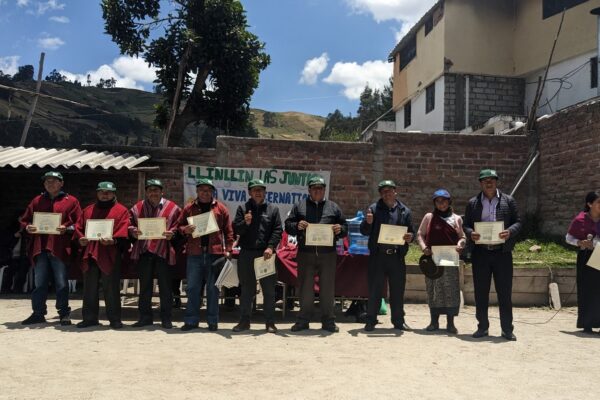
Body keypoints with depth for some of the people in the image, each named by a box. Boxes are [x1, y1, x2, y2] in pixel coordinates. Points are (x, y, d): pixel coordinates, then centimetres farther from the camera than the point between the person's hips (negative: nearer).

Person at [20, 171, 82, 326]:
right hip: (40, 248, 4)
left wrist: (66, 229, -17)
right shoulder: (37, 201, 16)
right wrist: (28, 227, -2)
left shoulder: (71, 201, 4)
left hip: (60, 248, -4)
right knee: (39, 283, 9)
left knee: (61, 284, 1)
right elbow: (24, 220, 19)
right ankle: (38, 314, 19)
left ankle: (64, 314, 11)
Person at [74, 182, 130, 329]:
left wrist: (113, 241, -24)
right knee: (89, 289, 11)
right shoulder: (88, 210, 19)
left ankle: (114, 319, 9)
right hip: (89, 254, 5)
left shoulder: (121, 210, 4)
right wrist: (81, 238, -5)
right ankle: (89, 318, 21)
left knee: (111, 289, 0)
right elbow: (79, 227, 16)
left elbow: (123, 231, -8)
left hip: (110, 255, -5)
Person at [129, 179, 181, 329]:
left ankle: (166, 318, 13)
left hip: (163, 251, -2)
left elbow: (179, 226, 1)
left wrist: (172, 233, -17)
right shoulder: (137, 208, 11)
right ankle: (145, 317, 22)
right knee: (144, 287, 11)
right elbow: (129, 225, 9)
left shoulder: (172, 208, 3)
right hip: (143, 252, 3)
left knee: (165, 287, 3)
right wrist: (133, 232, -11)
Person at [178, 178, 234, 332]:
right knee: (192, 288, 4)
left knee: (213, 288, 5)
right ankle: (191, 320, 13)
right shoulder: (189, 208, 10)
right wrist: (185, 230, -9)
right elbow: (179, 226, 13)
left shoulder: (221, 208, 6)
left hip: (215, 253, -1)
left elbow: (228, 231, 5)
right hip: (195, 253, 1)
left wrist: (228, 249, -2)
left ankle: (213, 321, 14)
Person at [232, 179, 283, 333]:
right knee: (246, 289, 8)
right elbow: (235, 229, 4)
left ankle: (270, 322, 11)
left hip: (266, 253, -1)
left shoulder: (273, 209, 8)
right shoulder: (242, 208, 10)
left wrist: (271, 247, -13)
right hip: (246, 253, 1)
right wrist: (245, 223, -16)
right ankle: (244, 321, 17)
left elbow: (278, 230, 0)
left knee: (269, 289, 2)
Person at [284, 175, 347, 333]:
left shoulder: (333, 207, 13)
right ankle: (303, 320, 15)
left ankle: (328, 321, 14)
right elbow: (288, 225, 8)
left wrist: (340, 229, -8)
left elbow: (345, 227, 15)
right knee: (305, 288, 5)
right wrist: (297, 226, -13)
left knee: (327, 288, 5)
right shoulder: (299, 206, 10)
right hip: (305, 253, -1)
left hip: (328, 253, 1)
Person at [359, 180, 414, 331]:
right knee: (374, 290, 2)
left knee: (398, 290, 9)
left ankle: (398, 321, 21)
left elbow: (412, 232, 12)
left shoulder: (405, 211, 9)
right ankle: (371, 321, 11)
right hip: (377, 256, -1)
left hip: (397, 256, 2)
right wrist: (368, 222, -18)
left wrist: (410, 237, -12)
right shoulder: (374, 209, 5)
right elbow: (364, 231, 3)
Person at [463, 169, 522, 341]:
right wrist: (471, 233, -13)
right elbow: (465, 225, 9)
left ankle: (507, 329, 11)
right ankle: (482, 327, 18)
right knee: (480, 293, 7)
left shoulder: (508, 200, 6)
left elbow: (518, 222, 5)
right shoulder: (472, 203, 9)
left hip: (502, 252, -1)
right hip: (480, 253, 1)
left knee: (505, 292, 2)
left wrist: (510, 231, -15)